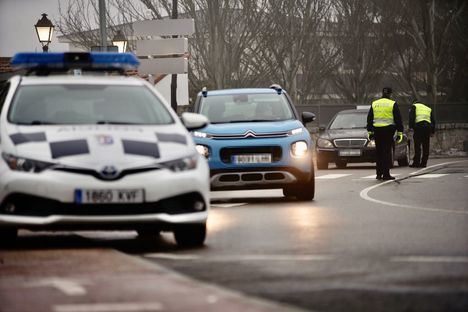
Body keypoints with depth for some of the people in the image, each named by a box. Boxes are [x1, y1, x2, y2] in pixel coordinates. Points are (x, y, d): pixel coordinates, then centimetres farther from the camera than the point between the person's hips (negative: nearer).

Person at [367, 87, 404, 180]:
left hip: (377, 130, 4)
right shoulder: (393, 104, 0)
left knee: (379, 152, 10)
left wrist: (370, 132, 19)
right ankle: (386, 174, -6)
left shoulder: (374, 104, 11)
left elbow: (369, 119, 15)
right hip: (388, 130, -4)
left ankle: (379, 174, 10)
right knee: (387, 152, -2)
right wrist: (399, 133, 2)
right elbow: (398, 119, -1)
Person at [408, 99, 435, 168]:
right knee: (426, 147, 7)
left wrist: (411, 126, -6)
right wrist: (433, 131, 23)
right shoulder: (428, 109, 29)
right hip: (428, 127, 5)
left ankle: (416, 163, -9)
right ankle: (423, 163, 6)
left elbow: (411, 117, -2)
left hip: (419, 126, -4)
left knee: (417, 146, -6)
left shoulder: (414, 106, 15)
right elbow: (433, 120, 25)